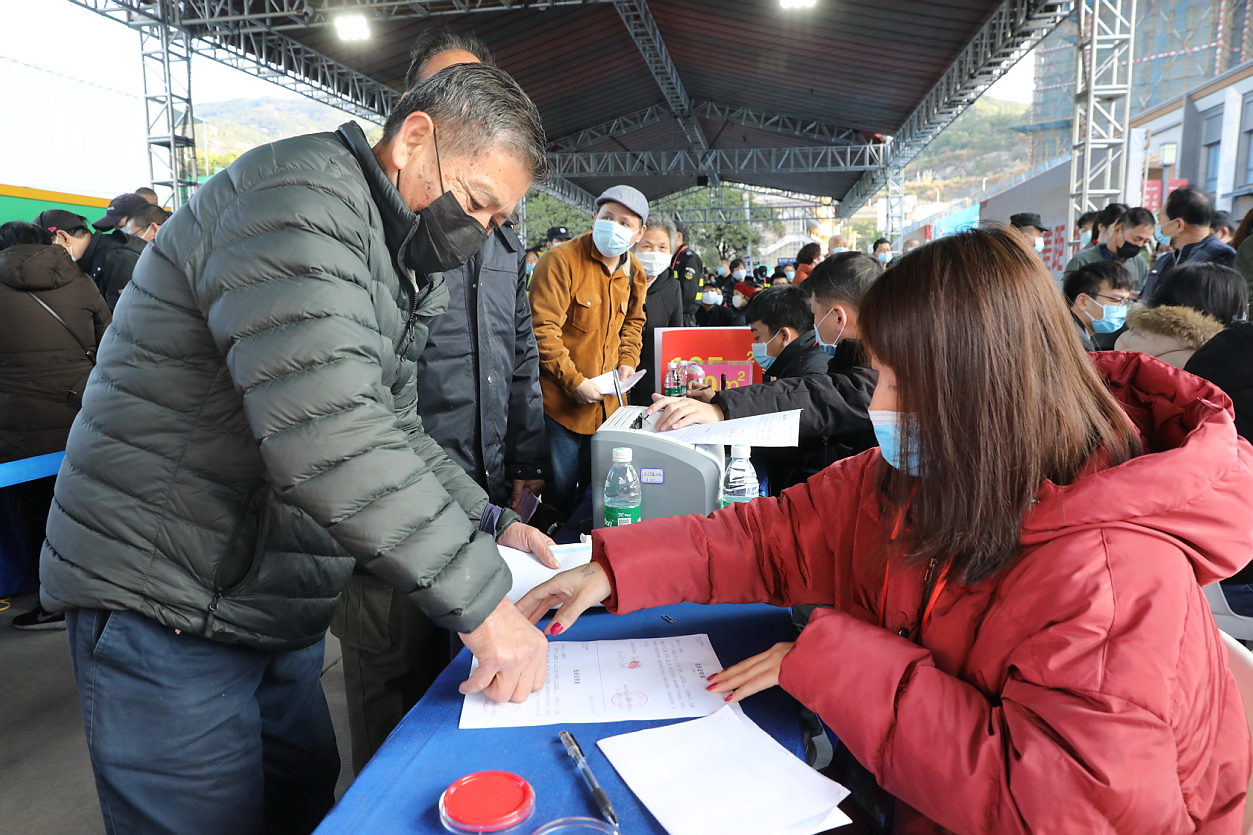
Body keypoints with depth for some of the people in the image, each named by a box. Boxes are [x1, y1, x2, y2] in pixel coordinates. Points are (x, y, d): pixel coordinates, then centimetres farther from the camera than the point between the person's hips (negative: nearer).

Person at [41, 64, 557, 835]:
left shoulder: (396, 264, 10)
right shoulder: (299, 193, -21)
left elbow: (393, 429, 14)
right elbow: (328, 434, -34)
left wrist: (490, 525, 2)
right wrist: (478, 597, -30)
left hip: (274, 611, 9)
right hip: (166, 605, -9)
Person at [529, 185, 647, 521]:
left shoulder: (634, 272, 8)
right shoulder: (561, 261, -14)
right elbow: (543, 330, -19)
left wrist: (627, 361, 6)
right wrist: (575, 382, -20)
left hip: (608, 402, 7)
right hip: (561, 403, -6)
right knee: (559, 492, 1)